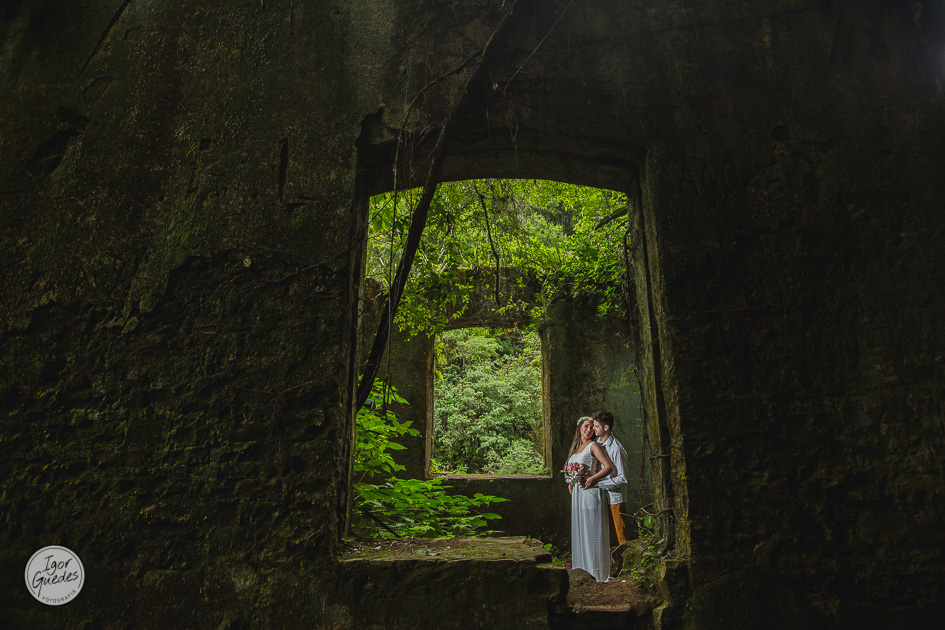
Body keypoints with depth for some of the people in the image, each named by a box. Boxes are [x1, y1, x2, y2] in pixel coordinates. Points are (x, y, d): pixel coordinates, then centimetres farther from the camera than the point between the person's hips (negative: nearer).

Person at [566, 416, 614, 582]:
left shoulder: (593, 446, -7)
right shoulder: (576, 447, 16)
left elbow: (609, 467, -16)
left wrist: (592, 479, -23)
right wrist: (571, 482, 9)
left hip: (590, 491, -8)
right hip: (577, 493, 8)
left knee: (592, 530, -3)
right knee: (580, 529, 13)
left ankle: (596, 571, 6)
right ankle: (583, 566, 23)